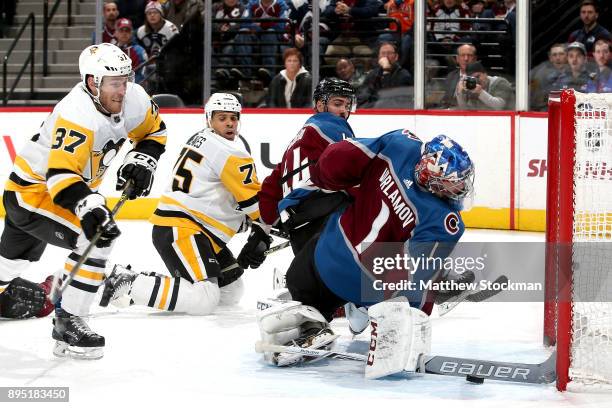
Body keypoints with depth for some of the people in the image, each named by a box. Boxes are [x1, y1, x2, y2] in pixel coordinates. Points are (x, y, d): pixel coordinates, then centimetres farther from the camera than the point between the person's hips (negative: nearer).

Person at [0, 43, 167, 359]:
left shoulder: (132, 99, -12)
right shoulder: (78, 115, -35)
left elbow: (154, 130, 8)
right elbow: (61, 175, -43)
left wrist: (140, 161, -9)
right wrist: (89, 207, -57)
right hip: (32, 193, -9)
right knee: (96, 239, -26)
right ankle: (67, 324, -17)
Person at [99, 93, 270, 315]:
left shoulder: (201, 138, 20)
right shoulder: (228, 150, -12)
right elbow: (253, 197, -7)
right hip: (181, 229, -11)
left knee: (231, 292, 12)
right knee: (203, 300, -24)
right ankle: (125, 286, -18)